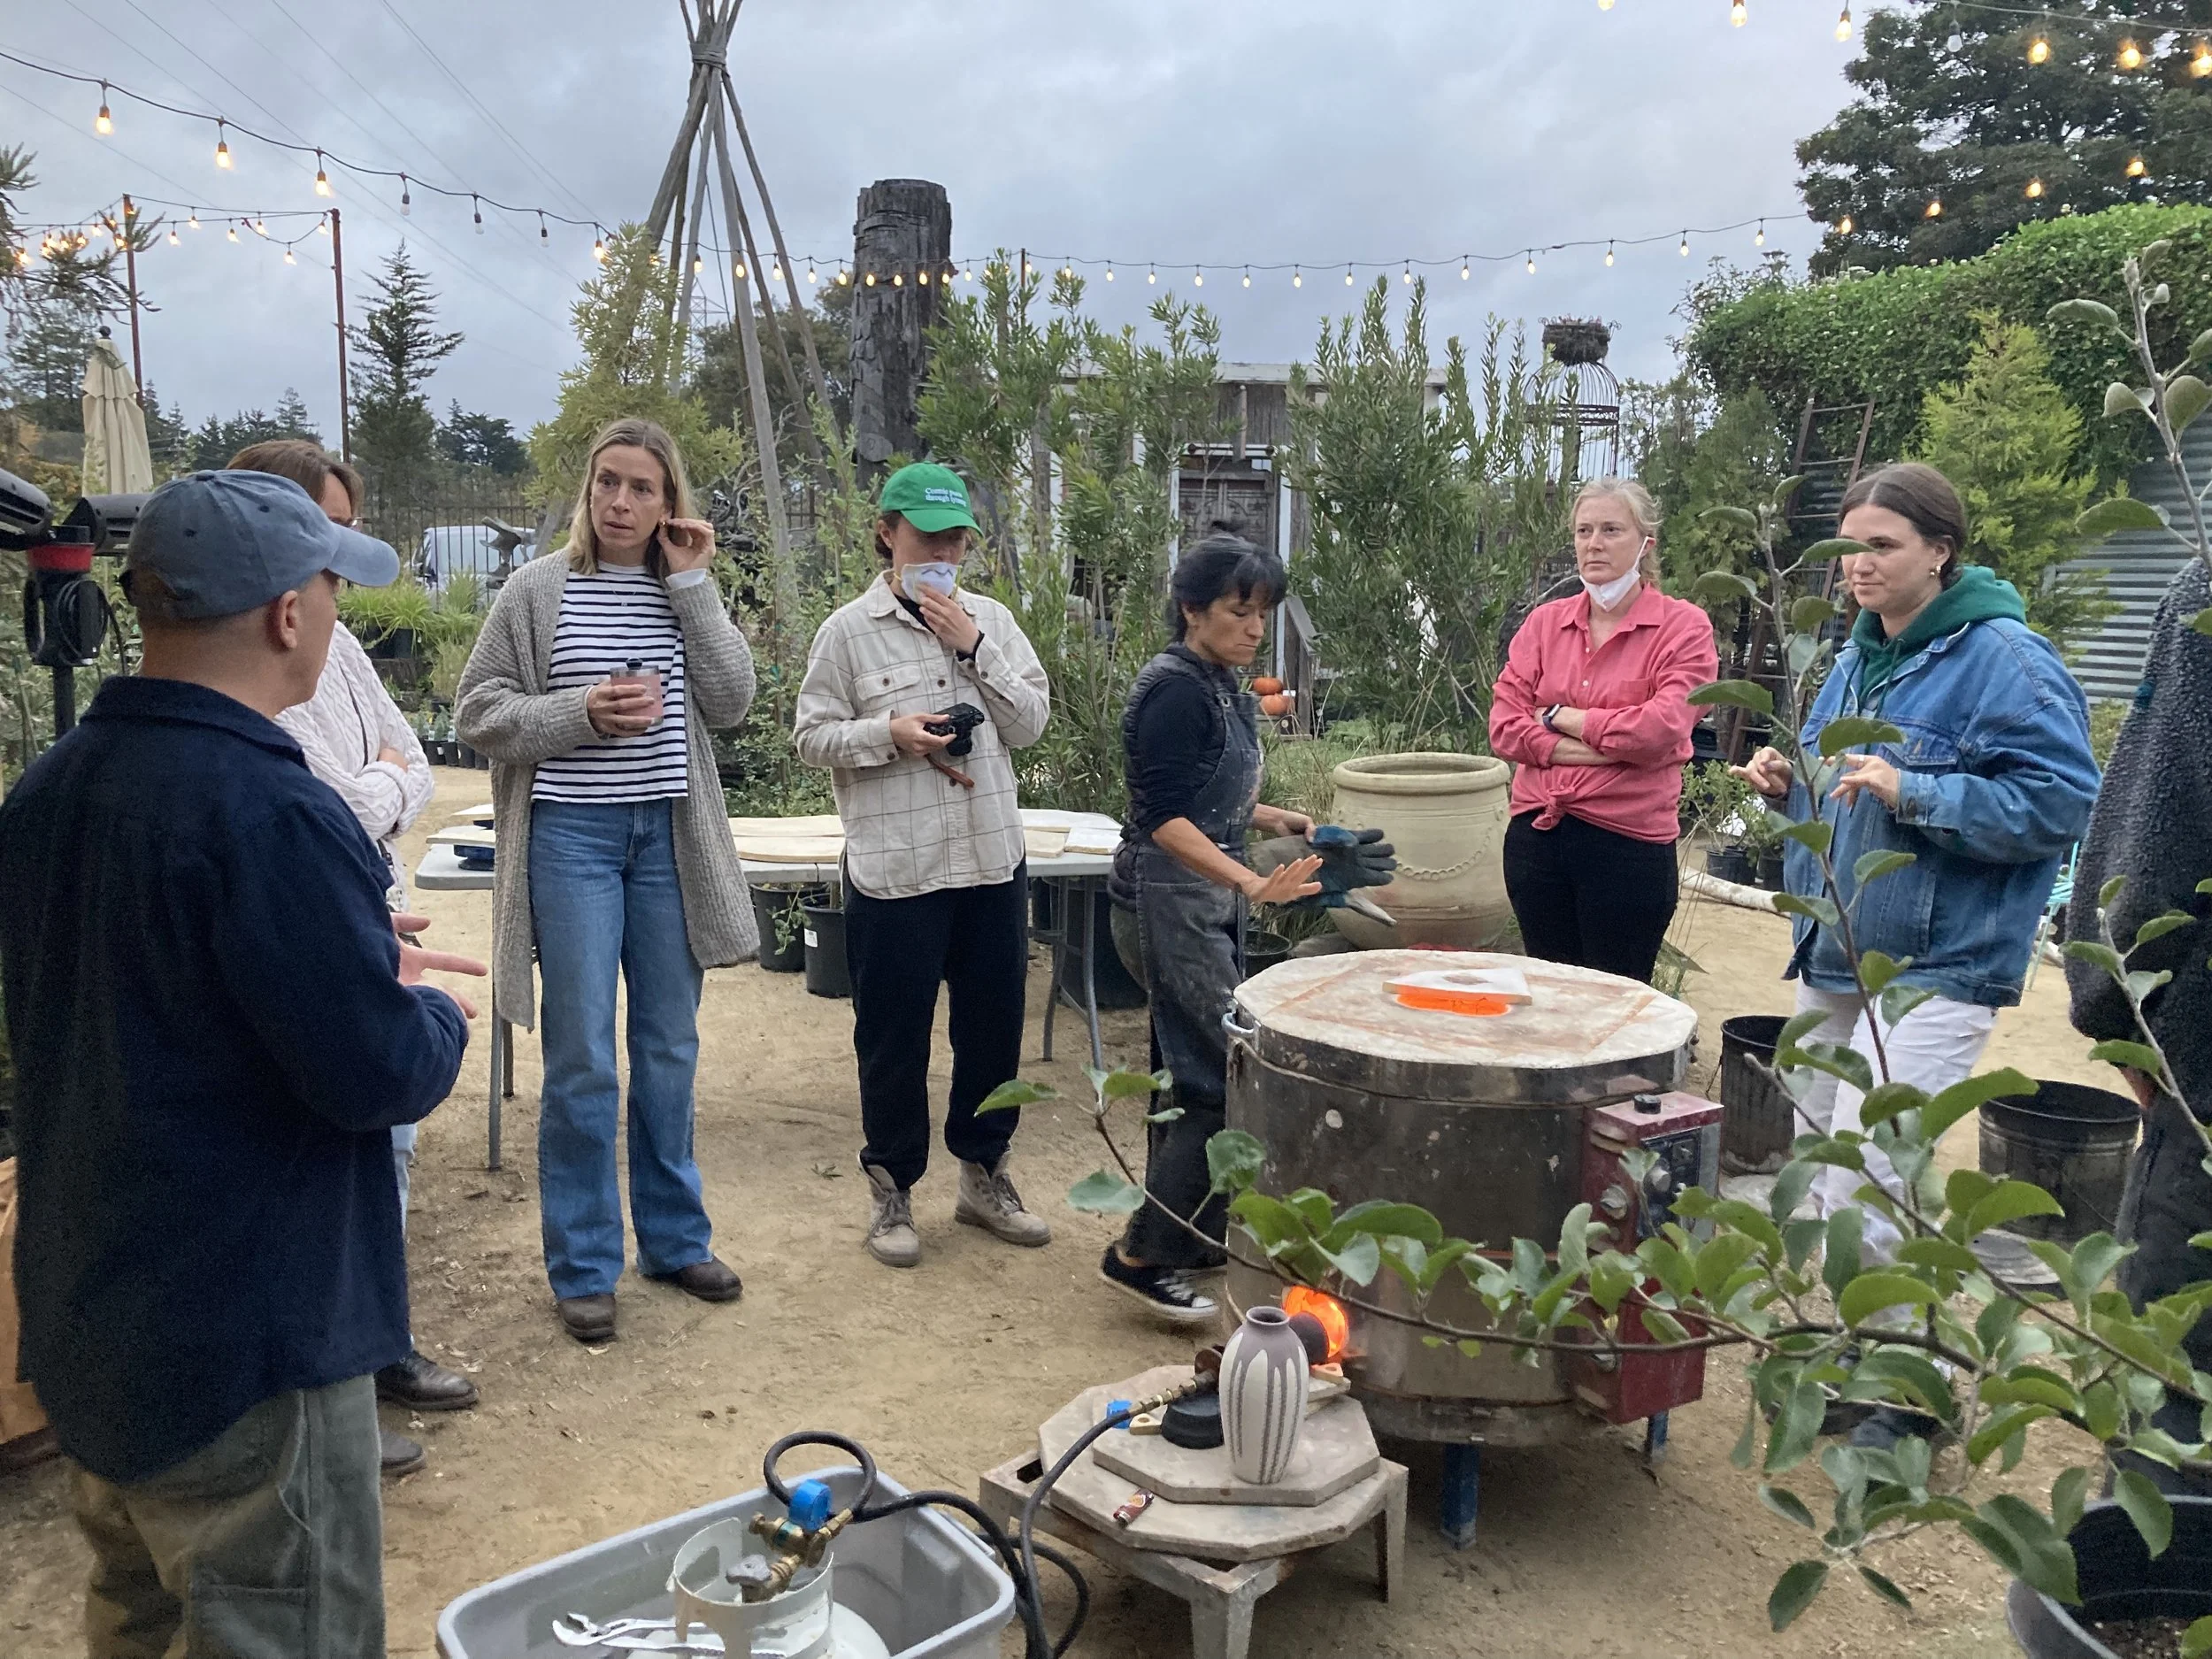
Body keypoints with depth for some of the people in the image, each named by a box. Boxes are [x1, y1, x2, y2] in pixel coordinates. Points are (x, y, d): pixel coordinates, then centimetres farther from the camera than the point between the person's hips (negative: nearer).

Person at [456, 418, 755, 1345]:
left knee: (670, 1051, 13)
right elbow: (478, 712, -3)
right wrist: (582, 714, -17)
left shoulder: (684, 593, 7)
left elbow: (731, 702, -5)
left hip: (669, 835, 4)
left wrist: (694, 586, -9)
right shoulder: (538, 589, -2)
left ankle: (675, 1239, 28)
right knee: (583, 1060, -1)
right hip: (571, 836, -3)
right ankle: (583, 1268, 14)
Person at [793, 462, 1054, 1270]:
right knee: (894, 1036, 6)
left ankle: (984, 1176, 31)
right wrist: (889, 733, -18)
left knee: (994, 1023, 13)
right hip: (894, 868, -4)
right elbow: (812, 735, -1)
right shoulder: (848, 630, -2)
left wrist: (974, 648, -8)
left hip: (993, 859, 4)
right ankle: (891, 1189, 23)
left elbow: (1032, 722, 2)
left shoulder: (991, 620, 8)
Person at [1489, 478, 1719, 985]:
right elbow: (1504, 726, -1)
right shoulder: (1544, 622, 8)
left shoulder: (1683, 627, -4)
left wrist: (1559, 717, -7)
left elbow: (1661, 727, -18)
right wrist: (1598, 749, -12)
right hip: (1535, 832, 4)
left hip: (1627, 841, -4)